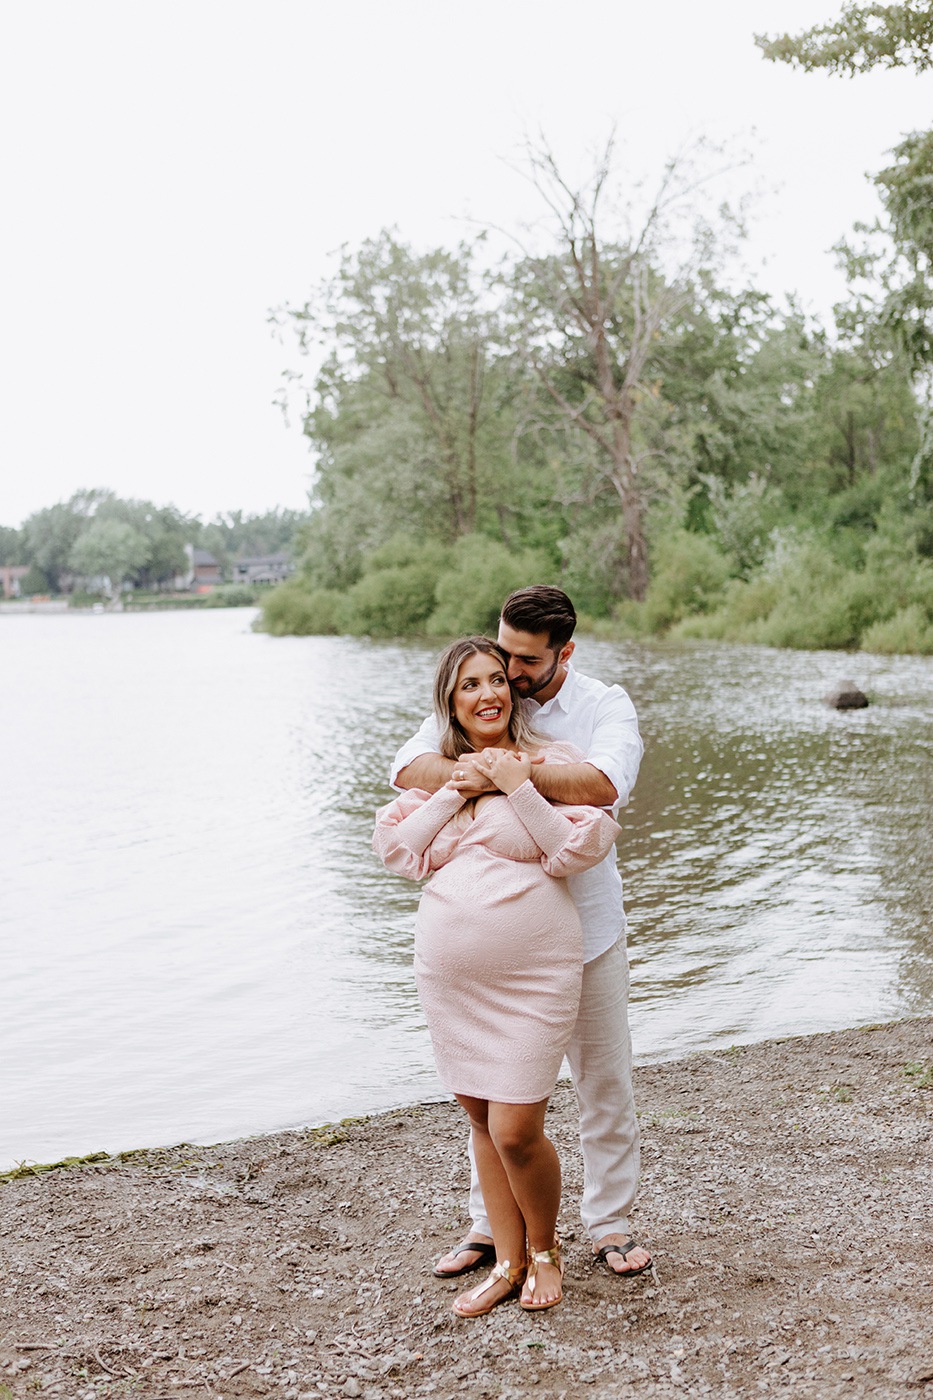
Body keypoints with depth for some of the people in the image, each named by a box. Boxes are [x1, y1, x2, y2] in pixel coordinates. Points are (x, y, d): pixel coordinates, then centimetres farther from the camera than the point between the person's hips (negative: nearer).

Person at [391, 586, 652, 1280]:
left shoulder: (605, 705, -6)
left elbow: (604, 783, -27)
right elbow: (409, 765, -12)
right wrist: (468, 775, -30)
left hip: (585, 923, -2)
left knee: (605, 1081, 8)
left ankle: (611, 1225, 24)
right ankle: (489, 1225, 25)